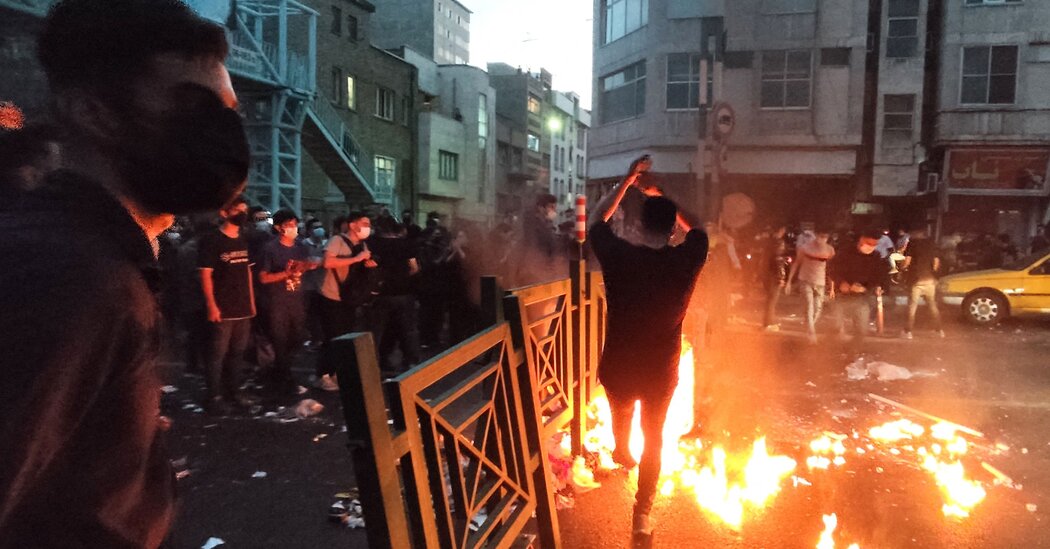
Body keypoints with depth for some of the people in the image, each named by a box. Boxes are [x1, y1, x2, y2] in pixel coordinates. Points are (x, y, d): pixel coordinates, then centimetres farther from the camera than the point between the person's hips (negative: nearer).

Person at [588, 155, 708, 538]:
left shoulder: (619, 256, -19)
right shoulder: (687, 260, -16)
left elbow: (598, 220, 1)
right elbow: (696, 230, 8)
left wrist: (628, 180, 1)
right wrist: (664, 200, 10)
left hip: (618, 366, 1)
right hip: (661, 370, 0)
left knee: (621, 414, 32)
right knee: (653, 438, 20)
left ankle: (621, 454, 63)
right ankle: (642, 514, 22)